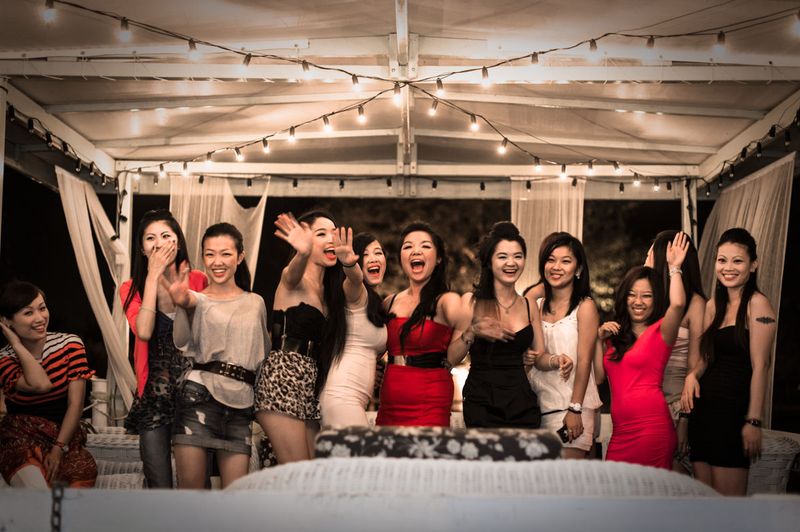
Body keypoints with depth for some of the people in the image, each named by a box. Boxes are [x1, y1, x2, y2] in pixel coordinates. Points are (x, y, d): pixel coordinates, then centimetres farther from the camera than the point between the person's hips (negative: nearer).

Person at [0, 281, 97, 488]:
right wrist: (17, 345, -12)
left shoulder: (70, 345, 0)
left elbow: (75, 403, -5)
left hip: (65, 436, 2)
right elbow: (41, 384, -23)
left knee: (84, 473, -27)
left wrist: (59, 448, -14)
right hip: (21, 440, -2)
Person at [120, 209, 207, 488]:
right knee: (160, 487, -1)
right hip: (154, 398, 0)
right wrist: (153, 275, -12)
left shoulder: (198, 281, 1)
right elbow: (144, 331, -15)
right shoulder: (132, 289, 5)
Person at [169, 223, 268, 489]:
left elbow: (265, 355, 24)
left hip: (240, 403, 2)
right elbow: (181, 342, -16)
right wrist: (182, 303, -37)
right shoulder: (198, 299, 6)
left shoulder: (256, 303, 14)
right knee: (190, 487, -5)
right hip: (199, 396, -2)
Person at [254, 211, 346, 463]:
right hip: (282, 378, -8)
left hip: (311, 384, 8)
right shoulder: (294, 278, -4)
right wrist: (303, 253, -52)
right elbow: (293, 273, -30)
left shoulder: (328, 290, 18)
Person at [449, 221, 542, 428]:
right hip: (481, 405, -3)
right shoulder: (472, 301, -1)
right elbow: (451, 359, -6)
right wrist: (472, 333, -21)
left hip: (523, 405, 3)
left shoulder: (529, 307, 10)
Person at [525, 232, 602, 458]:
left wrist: (575, 409, -13)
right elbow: (536, 358, 6)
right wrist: (554, 361, -17)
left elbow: (584, 361, -8)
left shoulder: (585, 306, -4)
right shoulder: (535, 303, 10)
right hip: (540, 402, 5)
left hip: (573, 402, -5)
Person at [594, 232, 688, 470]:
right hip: (620, 431, 5)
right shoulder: (616, 335, 17)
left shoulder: (660, 331, 0)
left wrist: (674, 268, -10)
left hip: (652, 428, -5)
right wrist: (599, 339, 4)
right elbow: (599, 376, 12)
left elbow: (678, 304, -22)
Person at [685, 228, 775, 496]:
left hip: (734, 410, -7)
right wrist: (693, 374, -1)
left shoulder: (757, 303, -7)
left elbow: (759, 366, -11)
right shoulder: (713, 305, 14)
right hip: (704, 407, 7)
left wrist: (754, 421, -16)